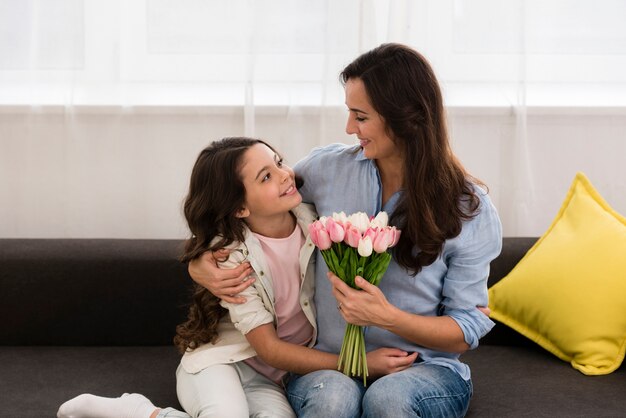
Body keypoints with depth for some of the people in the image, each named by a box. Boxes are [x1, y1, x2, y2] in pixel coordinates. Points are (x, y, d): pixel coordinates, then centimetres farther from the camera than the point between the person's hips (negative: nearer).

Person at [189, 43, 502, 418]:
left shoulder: (471, 210, -6)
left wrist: (388, 317, -21)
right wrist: (200, 263, -4)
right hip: (327, 366, 1)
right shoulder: (329, 169, 0)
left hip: (425, 369, -1)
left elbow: (467, 332, -4)